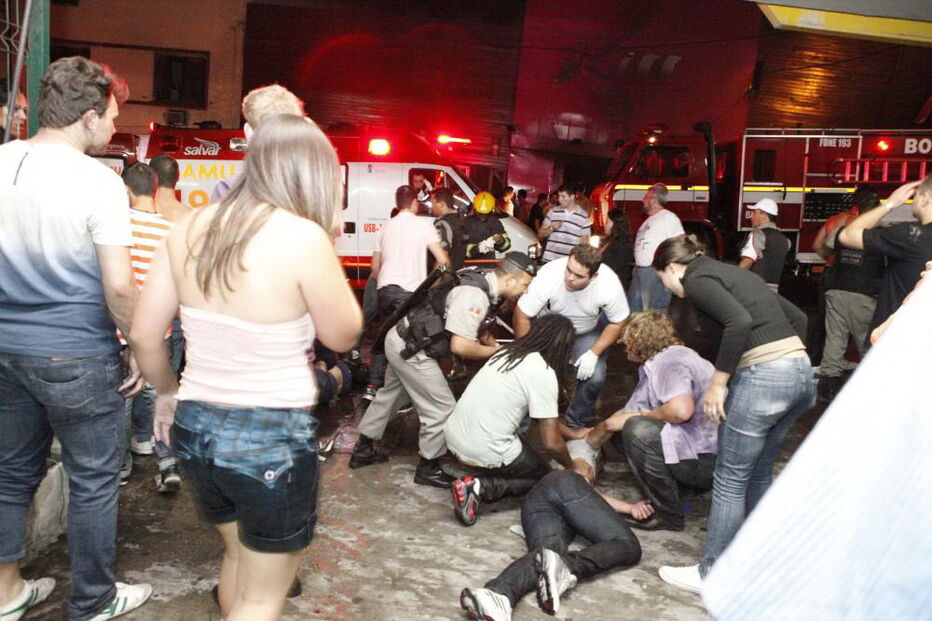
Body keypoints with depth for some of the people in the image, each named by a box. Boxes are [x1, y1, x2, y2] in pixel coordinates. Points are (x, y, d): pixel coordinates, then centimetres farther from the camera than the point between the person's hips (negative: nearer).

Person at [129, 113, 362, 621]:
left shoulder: (191, 228, -1)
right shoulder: (304, 236, -19)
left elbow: (143, 333, 3)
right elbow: (343, 335, -7)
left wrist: (167, 393, 19)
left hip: (194, 426, 7)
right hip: (272, 436, -6)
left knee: (238, 552, 32)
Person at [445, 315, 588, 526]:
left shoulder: (508, 353, 9)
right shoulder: (544, 374, -14)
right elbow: (552, 443, -11)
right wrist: (572, 469, 8)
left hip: (453, 436, 7)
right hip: (484, 451, -7)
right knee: (543, 476, 18)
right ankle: (481, 488, -4)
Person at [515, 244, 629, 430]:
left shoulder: (610, 284, -33)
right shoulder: (548, 276, -37)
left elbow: (617, 323, -15)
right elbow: (522, 316, -26)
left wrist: (594, 353, -23)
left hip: (589, 330, 1)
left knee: (594, 378, -16)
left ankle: (577, 425, 11)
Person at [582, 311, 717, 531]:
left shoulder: (670, 361, -16)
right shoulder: (653, 367, 15)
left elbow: (682, 409, -33)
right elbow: (626, 414, 21)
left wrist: (648, 415, -15)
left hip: (708, 461, -10)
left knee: (638, 430, -28)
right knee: (620, 431, 11)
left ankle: (668, 515, -13)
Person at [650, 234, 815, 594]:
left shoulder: (696, 280, -3)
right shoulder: (734, 273, 21)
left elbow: (739, 321, -21)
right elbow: (798, 317, 22)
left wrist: (718, 381, -15)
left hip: (762, 378, -9)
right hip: (801, 372, 9)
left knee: (730, 479, 3)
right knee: (759, 474, 21)